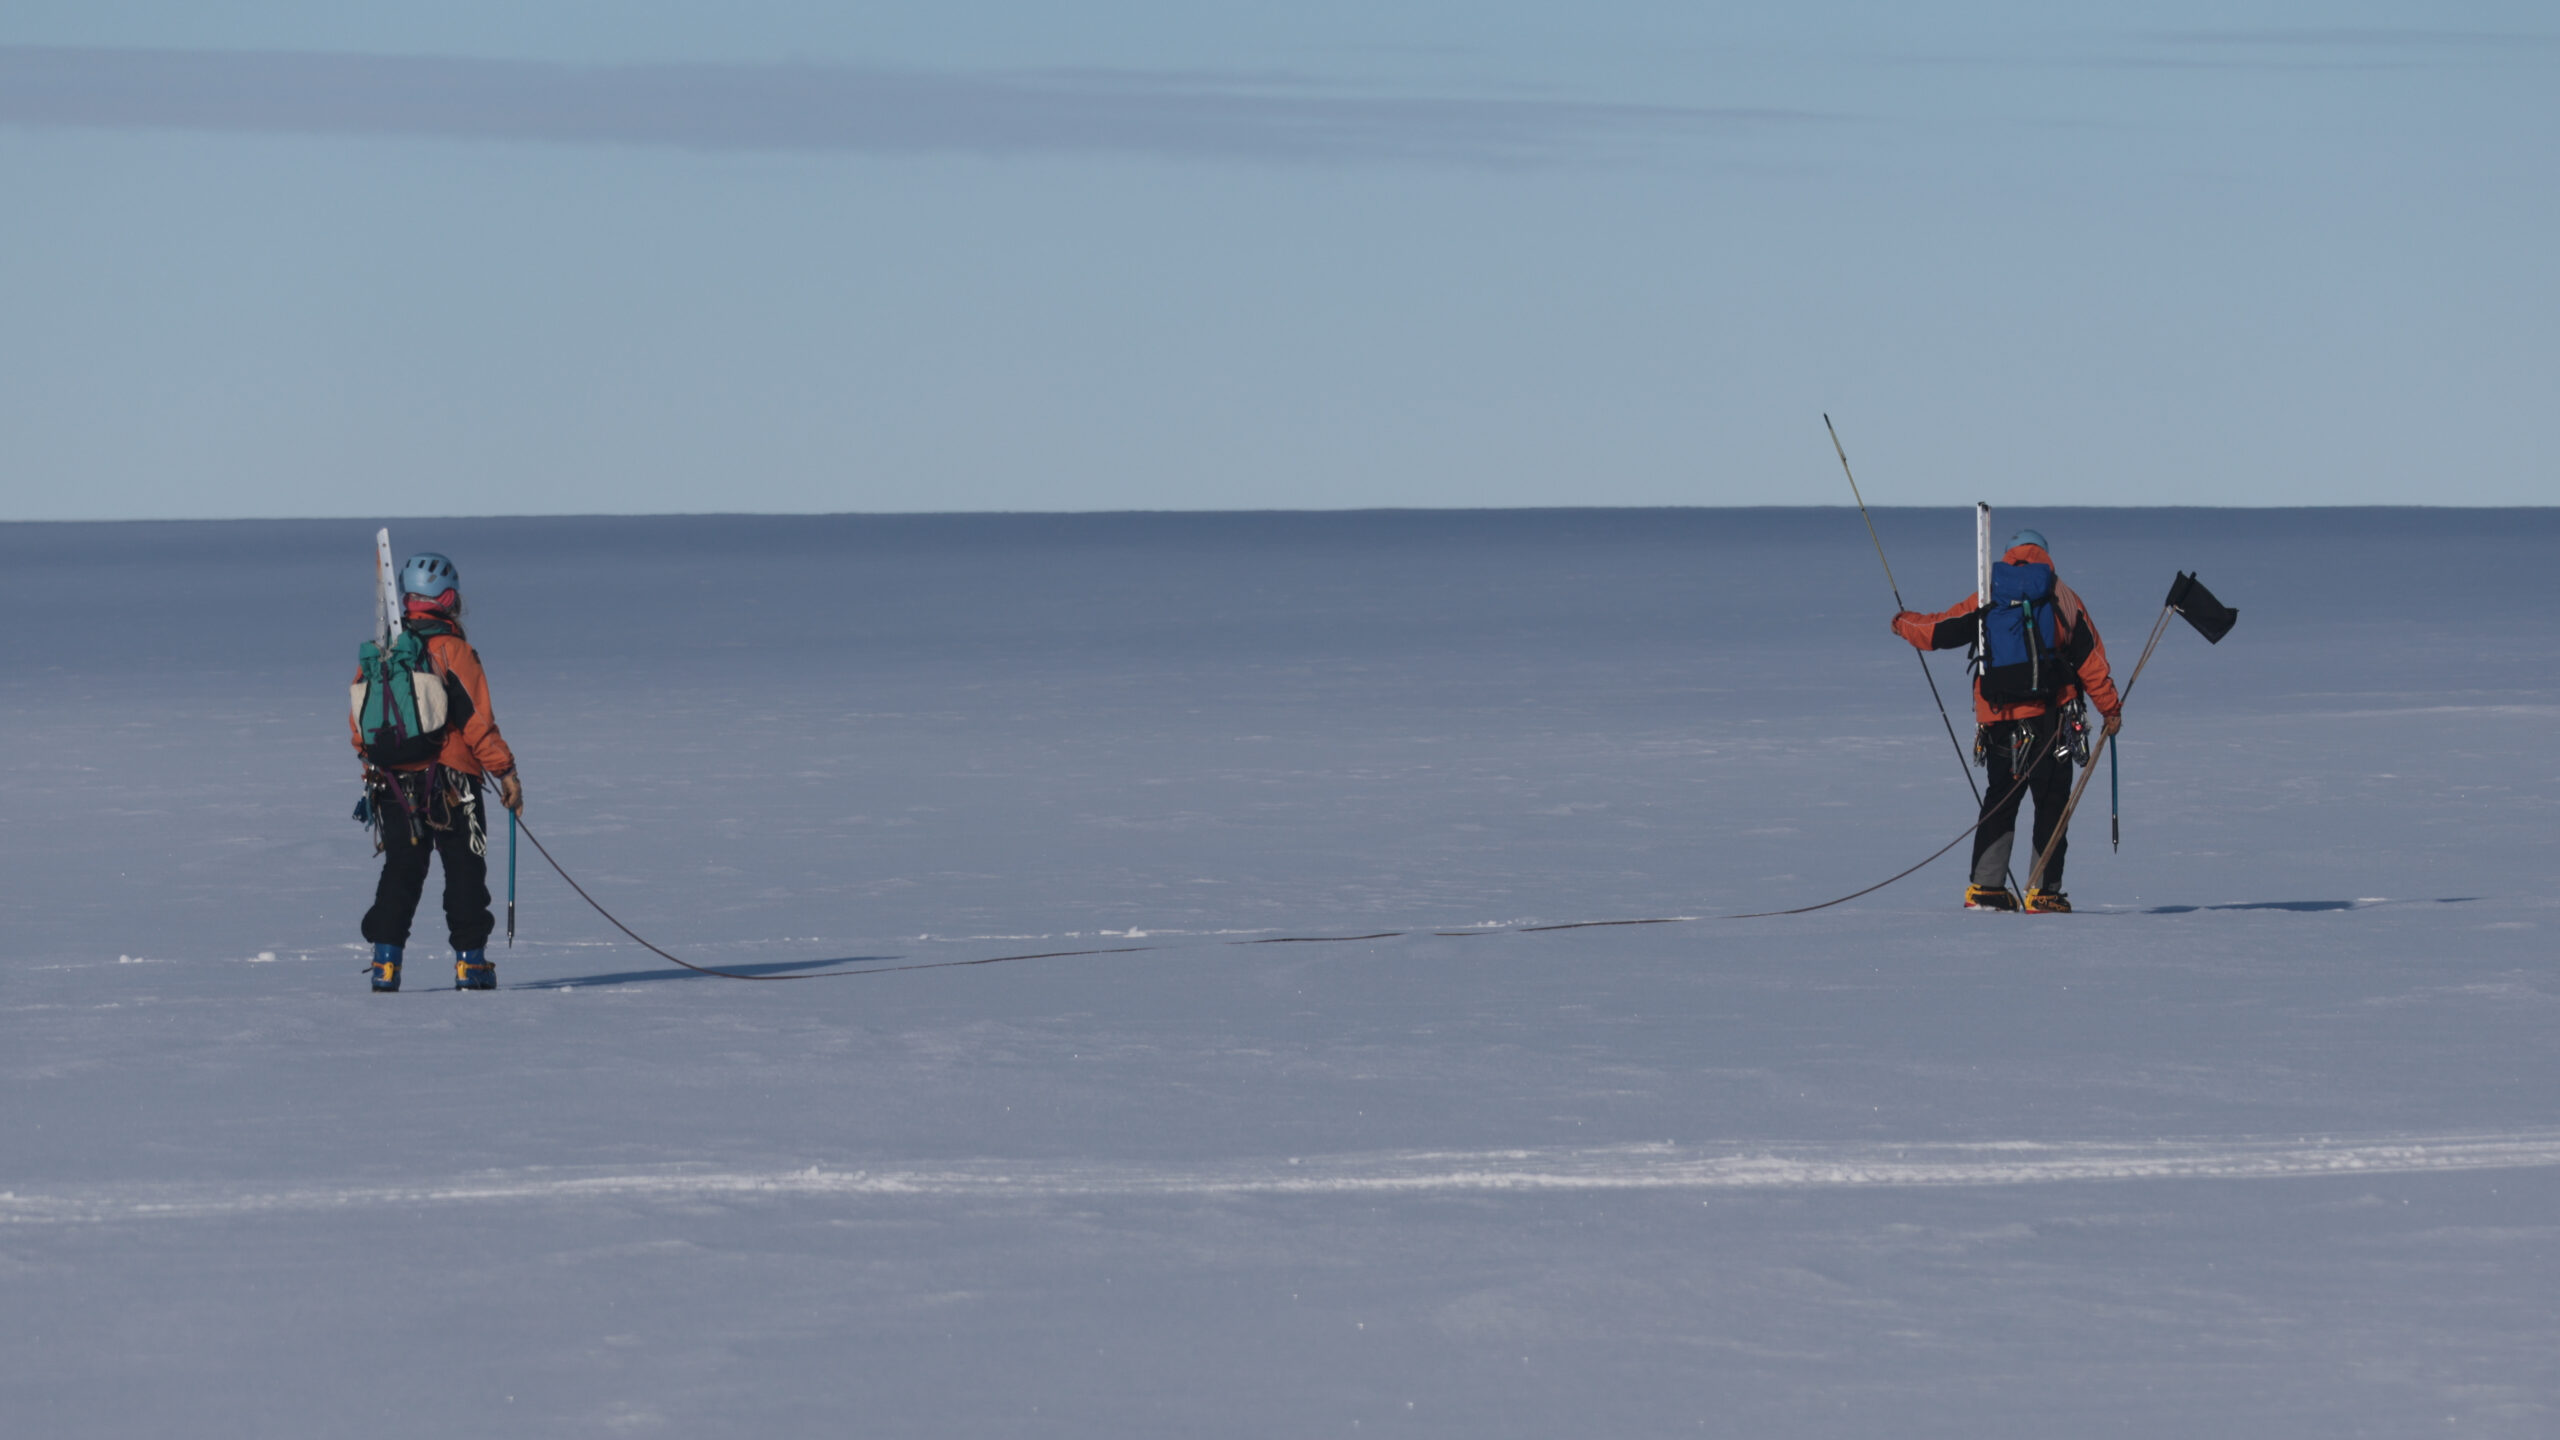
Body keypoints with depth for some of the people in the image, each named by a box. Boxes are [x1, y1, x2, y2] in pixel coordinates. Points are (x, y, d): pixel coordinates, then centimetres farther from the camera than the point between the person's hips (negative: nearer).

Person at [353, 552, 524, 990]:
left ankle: (385, 962, 1)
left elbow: (359, 723, 10)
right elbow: (477, 721, -13)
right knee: (465, 872, 5)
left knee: (400, 872, 9)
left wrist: (375, 768, 23)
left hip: (392, 785, 4)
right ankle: (469, 962, 3)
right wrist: (506, 772, -7)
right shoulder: (453, 651, -10)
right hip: (450, 785, -4)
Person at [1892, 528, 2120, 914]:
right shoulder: (2062, 598, 3)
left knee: (1999, 802, 13)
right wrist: (2110, 708, 9)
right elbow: (2091, 659, 3)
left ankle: (1985, 888, 6)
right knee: (2051, 805, 3)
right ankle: (2044, 892, -3)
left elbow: (1937, 631, 6)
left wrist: (1904, 623, 27)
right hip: (2049, 716, -2)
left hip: (1998, 720, 2)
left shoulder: (1987, 600, 5)